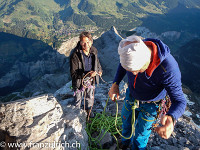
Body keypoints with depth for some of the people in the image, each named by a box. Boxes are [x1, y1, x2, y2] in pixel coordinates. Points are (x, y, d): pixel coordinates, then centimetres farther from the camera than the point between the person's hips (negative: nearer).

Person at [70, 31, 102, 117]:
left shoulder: (93, 51, -8)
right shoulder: (75, 55, -26)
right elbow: (73, 73, -23)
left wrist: (99, 70, -1)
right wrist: (87, 74, -34)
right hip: (80, 83, -5)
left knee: (90, 101, 25)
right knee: (77, 103, 18)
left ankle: (87, 117, 54)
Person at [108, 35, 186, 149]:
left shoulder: (168, 68, -40)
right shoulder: (132, 50, -26)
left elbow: (179, 100, -31)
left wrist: (171, 118, -52)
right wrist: (115, 84, -14)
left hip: (149, 105, -4)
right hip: (131, 97, 5)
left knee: (140, 138, 14)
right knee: (126, 123, 27)